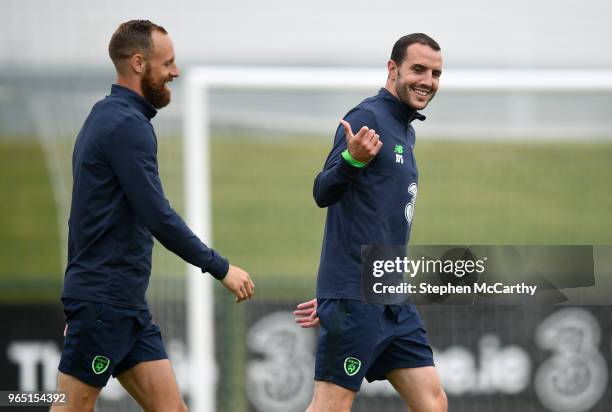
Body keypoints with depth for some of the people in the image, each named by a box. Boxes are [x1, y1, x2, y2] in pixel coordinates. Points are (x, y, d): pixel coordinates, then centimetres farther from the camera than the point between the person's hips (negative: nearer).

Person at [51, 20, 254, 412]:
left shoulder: (109, 118, 16)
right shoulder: (126, 124, -15)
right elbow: (158, 217, -20)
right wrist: (222, 268, -12)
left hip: (125, 302, 10)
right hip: (103, 300, -10)